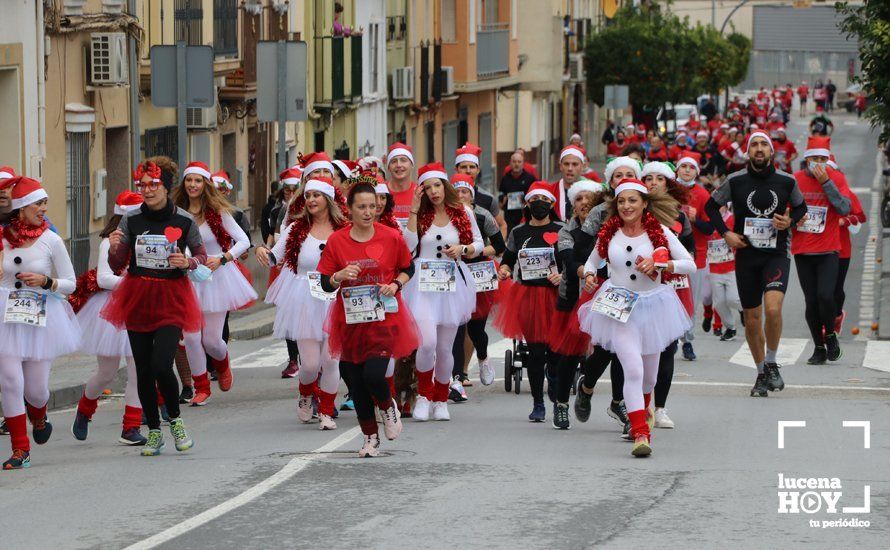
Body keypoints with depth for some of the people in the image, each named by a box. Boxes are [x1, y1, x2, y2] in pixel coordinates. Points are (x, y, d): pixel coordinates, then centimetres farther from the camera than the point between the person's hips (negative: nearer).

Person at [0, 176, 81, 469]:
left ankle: (38, 419, 41)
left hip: (42, 317, 0)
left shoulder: (51, 241, -4)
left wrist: (46, 282, -16)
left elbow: (70, 284, 1)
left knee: (36, 387, 4)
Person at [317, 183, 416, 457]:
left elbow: (408, 268, 12)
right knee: (355, 382, 6)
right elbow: (326, 284, 2)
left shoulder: (391, 237, -3)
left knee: (374, 375, -19)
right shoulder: (336, 241, -2)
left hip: (384, 318, -2)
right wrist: (340, 276, -19)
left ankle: (388, 407, 16)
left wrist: (396, 285, -7)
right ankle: (370, 438, 24)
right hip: (351, 319, 2)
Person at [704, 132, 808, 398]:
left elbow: (801, 207, 17)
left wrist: (790, 221, -3)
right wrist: (725, 233, 0)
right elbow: (711, 205, 12)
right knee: (752, 319, 6)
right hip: (746, 255, 1)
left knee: (773, 308, -24)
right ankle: (762, 374, 23)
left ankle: (771, 363, -2)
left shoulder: (787, 181, 1)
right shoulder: (735, 181, -1)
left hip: (777, 255, -1)